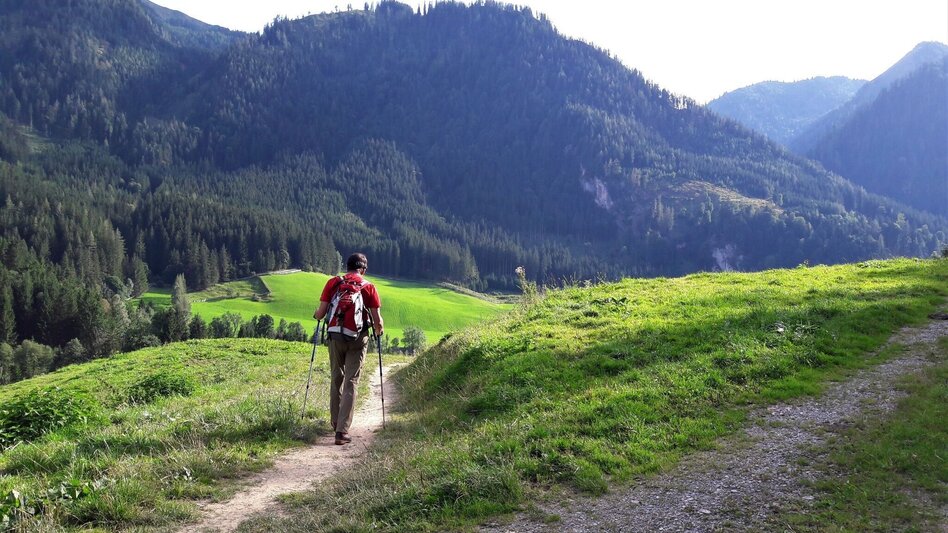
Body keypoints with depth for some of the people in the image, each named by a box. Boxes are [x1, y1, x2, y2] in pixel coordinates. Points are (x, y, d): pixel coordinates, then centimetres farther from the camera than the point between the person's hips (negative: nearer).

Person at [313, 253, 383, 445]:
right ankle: (342, 431, -7)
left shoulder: (333, 283, 2)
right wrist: (379, 331, 19)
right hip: (358, 339, -2)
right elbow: (377, 320, -3)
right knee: (351, 382, 0)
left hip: (335, 337, 2)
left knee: (336, 379, 19)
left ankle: (335, 423, 29)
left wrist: (316, 315, 22)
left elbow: (321, 313, -2)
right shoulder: (369, 287, -1)